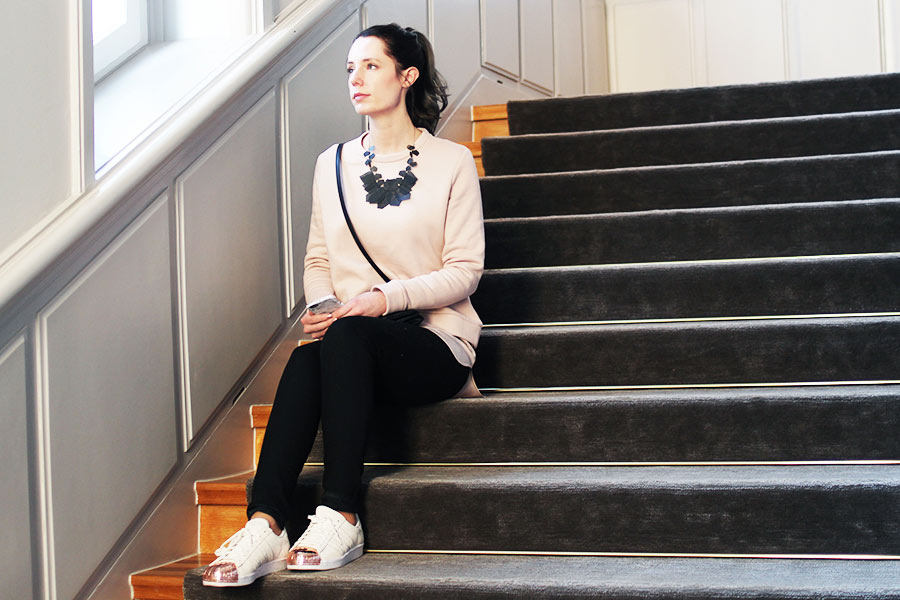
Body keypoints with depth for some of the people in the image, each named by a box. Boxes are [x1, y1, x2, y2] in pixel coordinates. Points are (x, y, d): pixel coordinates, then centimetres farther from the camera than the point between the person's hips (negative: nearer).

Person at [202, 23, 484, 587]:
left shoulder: (452, 162, 3)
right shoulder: (333, 164, 16)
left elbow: (465, 270, -3)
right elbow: (318, 260, 16)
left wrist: (386, 297, -18)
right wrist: (321, 304, -7)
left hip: (434, 342, -3)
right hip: (352, 344, 3)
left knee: (345, 335, -35)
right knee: (307, 355, -33)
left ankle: (341, 519, -36)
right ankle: (264, 525, -39)